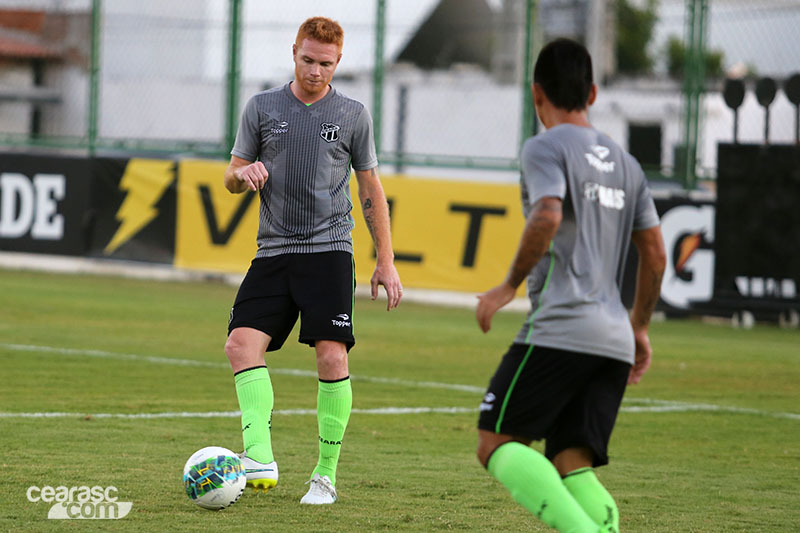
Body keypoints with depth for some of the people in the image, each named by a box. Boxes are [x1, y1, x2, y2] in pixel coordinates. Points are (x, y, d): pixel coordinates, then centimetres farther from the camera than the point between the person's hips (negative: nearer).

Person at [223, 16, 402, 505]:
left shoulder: (352, 115, 6)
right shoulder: (262, 108, 8)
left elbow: (371, 190, 12)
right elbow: (232, 178, 14)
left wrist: (386, 262, 7)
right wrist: (243, 174, -11)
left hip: (330, 249, -2)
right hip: (274, 250, 2)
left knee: (332, 355, -12)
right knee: (243, 342, -17)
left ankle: (326, 475, -3)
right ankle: (260, 460, -22)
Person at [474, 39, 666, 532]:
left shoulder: (546, 148, -1)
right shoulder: (625, 163, 20)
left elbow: (547, 218, -19)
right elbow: (655, 254, 19)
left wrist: (508, 287, -8)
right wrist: (639, 327, 28)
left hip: (560, 326, -7)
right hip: (614, 340, 7)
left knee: (498, 445, -3)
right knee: (573, 468, 4)